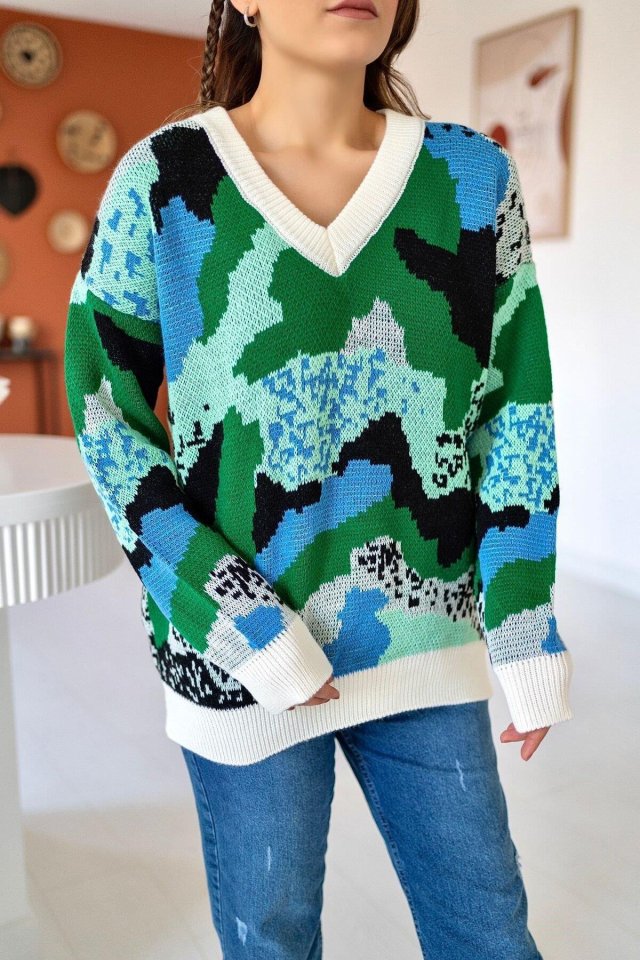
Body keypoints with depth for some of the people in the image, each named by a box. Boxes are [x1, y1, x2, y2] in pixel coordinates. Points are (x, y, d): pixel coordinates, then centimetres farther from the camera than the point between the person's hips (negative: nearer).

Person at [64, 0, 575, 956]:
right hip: (241, 646, -1)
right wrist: (242, 625, -12)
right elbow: (105, 417, -5)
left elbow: (515, 414, 3)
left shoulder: (475, 176, 0)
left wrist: (527, 634, 1)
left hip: (423, 638, 2)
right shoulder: (164, 180, -6)